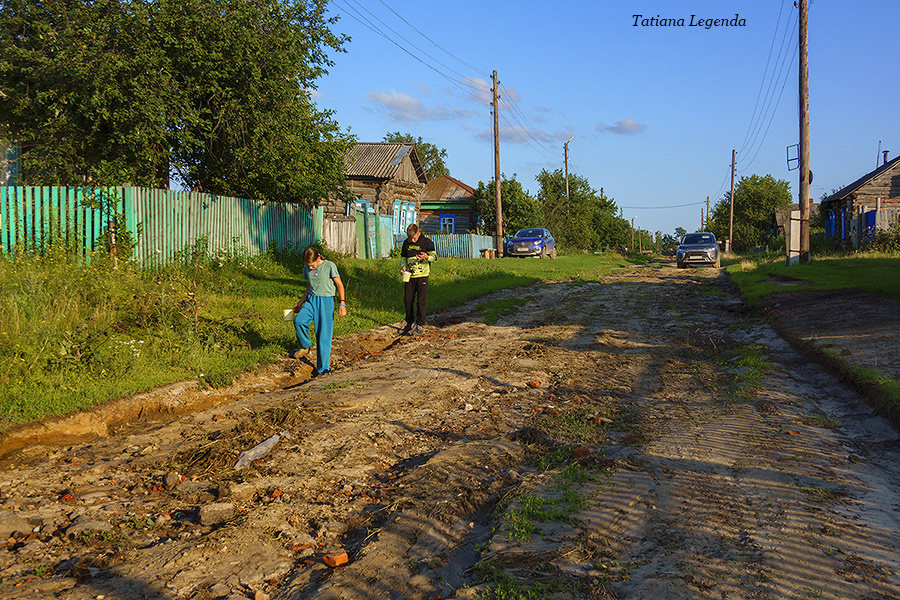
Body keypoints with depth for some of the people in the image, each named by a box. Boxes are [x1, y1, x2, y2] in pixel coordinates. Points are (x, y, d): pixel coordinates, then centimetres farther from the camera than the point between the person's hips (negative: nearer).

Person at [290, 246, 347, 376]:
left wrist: (342, 303, -13)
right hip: (311, 300, 5)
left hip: (326, 301, -5)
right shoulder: (307, 268, 9)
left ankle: (323, 369, 3)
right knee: (298, 321, -22)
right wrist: (300, 302, 23)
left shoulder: (330, 266, -8)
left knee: (323, 336, -6)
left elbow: (339, 284, -4)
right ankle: (304, 347, 4)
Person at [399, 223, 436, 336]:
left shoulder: (427, 242, -6)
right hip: (409, 276, 5)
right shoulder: (406, 243, 8)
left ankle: (420, 326, 4)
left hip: (422, 276, -4)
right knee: (407, 300, 5)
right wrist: (403, 266, -1)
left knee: (421, 301, -3)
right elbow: (403, 257, 19)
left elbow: (434, 257, -5)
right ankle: (410, 324, 20)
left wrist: (426, 257, -27)